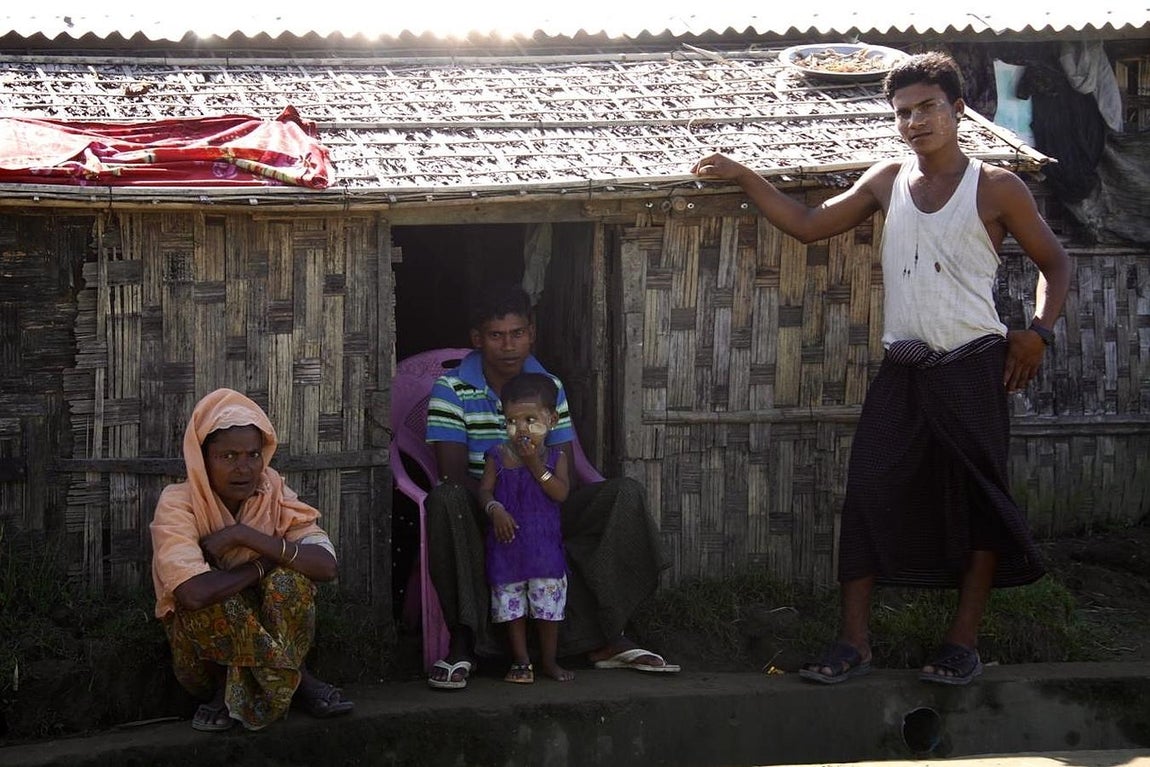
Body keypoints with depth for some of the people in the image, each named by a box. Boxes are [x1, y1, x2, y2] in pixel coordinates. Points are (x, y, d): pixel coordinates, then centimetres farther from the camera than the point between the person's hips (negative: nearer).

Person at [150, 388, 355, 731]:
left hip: (268, 627, 3)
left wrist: (245, 536, -28)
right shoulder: (177, 504, -20)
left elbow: (326, 564, -22)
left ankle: (231, 689, -8)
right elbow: (194, 592, -37)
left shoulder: (274, 493, -9)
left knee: (289, 579, -26)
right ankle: (297, 679, -10)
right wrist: (266, 563, -23)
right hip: (201, 638, -3)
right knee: (212, 595, -33)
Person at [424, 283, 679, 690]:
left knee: (626, 493, -17)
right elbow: (454, 474, -14)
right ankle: (462, 641, -30)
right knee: (444, 500, -39)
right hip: (479, 514, -4)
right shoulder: (452, 389, -7)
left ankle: (605, 638, -15)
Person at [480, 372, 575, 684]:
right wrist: (495, 509, -21)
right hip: (508, 541, 0)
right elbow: (485, 490, -2)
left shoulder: (555, 457, 2)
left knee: (549, 604, 4)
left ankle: (549, 660, 19)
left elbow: (561, 493, -11)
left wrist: (536, 464, -16)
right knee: (512, 605, 5)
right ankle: (521, 662, 16)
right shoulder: (498, 456, 1)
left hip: (544, 543, 0)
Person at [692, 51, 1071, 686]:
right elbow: (808, 225, 13)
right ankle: (853, 643, -1)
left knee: (978, 501, 0)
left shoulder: (996, 188, -1)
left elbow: (1053, 262, 8)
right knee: (869, 495, -4)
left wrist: (1038, 331, -5)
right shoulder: (889, 181, 10)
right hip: (901, 370, 4)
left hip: (973, 369, -3)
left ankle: (963, 641, 10)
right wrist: (743, 177, 6)